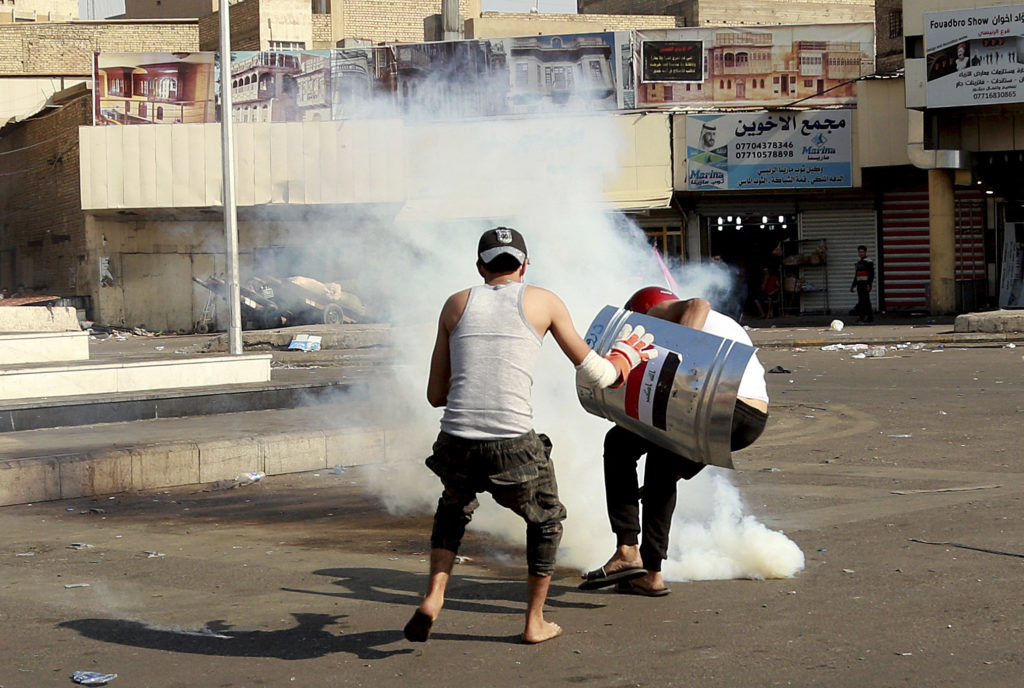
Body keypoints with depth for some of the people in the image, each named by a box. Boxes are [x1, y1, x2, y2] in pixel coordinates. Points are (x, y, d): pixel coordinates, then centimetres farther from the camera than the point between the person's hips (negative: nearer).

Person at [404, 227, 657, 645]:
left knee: (455, 506, 35)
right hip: (513, 448, -2)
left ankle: (433, 596, 19)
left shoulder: (457, 304, 15)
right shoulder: (543, 302, 10)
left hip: (455, 446, 2)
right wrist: (626, 358, 36)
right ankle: (535, 622, 32)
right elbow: (593, 374, 15)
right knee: (546, 522, 28)